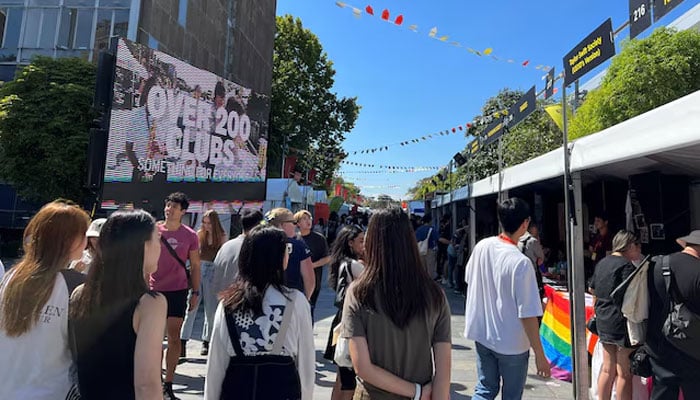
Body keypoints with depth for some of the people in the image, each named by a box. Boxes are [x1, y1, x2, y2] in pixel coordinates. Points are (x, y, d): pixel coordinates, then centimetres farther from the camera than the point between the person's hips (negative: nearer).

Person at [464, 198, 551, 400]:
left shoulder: (481, 246, -8)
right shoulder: (521, 262, -24)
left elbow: (469, 279, 7)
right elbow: (527, 315, -21)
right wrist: (539, 354, -11)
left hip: (481, 334, 5)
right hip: (512, 343, -5)